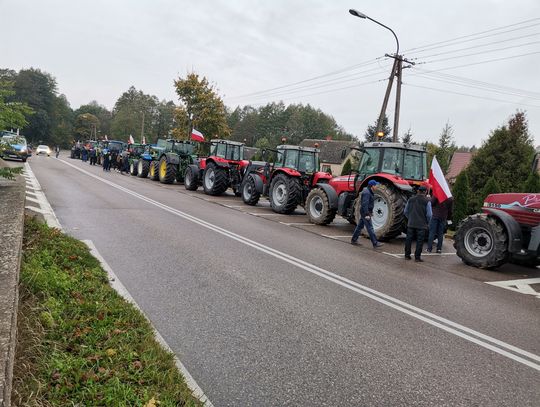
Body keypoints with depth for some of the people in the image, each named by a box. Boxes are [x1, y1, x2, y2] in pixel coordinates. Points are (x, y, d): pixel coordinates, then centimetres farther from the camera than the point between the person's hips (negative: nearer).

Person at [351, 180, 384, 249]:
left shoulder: (368, 192, 14)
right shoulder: (366, 192, -19)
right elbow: (365, 204, -25)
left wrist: (371, 212, 26)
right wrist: (367, 214, -27)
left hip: (364, 212, 11)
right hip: (365, 212, -11)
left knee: (360, 226, 16)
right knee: (370, 228, -8)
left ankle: (353, 240, 24)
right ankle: (375, 243, -7)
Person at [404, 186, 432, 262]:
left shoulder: (411, 199, 3)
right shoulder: (427, 201, -9)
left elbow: (406, 211, 9)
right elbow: (429, 214, -9)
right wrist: (427, 222, 8)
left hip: (411, 224, 4)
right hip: (421, 225, -4)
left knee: (408, 239, 11)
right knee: (419, 241, 3)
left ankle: (407, 255, 17)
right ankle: (417, 257, 5)